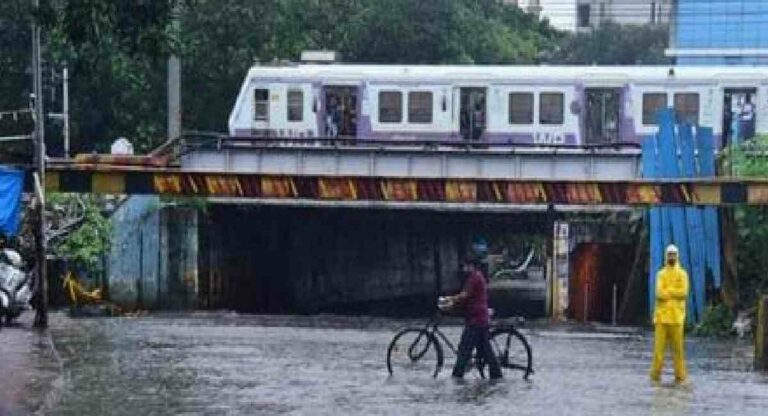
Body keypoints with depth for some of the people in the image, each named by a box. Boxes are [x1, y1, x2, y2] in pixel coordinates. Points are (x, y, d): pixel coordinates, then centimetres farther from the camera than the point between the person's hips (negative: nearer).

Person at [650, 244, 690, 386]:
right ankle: (655, 376, 1)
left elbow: (684, 292, -7)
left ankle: (680, 376, 3)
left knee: (678, 347, -1)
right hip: (661, 315, 0)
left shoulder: (682, 274, 7)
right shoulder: (661, 274, 8)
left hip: (676, 316, 0)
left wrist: (667, 291, -6)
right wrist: (675, 293, -7)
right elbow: (659, 293, -5)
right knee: (659, 347, -3)